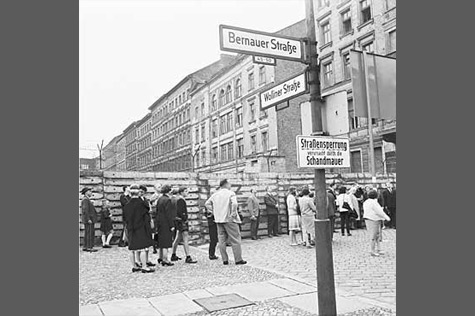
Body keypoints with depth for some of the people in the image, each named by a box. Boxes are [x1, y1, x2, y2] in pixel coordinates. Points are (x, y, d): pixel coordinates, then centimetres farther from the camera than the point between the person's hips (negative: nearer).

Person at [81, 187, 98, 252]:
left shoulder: (86, 200, 19)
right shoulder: (85, 200, -14)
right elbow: (85, 210, -22)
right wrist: (88, 219, -24)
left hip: (87, 220, 10)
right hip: (88, 219, -10)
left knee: (87, 233, 11)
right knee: (90, 233, -9)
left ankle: (85, 247, 15)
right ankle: (89, 247, -8)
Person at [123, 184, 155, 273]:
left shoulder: (127, 206, 2)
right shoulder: (141, 203, -13)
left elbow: (126, 219, 9)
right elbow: (146, 217, -8)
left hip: (131, 230, 6)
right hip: (141, 229, -6)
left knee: (132, 249, 12)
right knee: (142, 248, -2)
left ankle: (134, 266, 20)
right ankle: (144, 267, 0)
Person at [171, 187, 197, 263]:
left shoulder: (181, 200, 16)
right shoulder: (180, 200, -15)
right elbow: (179, 211, -23)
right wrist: (184, 219, -17)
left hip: (181, 221, 11)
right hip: (182, 221, -11)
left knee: (177, 239, 16)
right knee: (185, 239, -12)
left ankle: (173, 256, 26)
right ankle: (188, 258, -13)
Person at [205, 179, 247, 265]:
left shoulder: (215, 194, 12)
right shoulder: (231, 193, -7)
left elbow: (207, 204, 15)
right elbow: (234, 204, -24)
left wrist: (215, 212, 13)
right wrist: (233, 214, -14)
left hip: (219, 220, 6)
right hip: (229, 220, -6)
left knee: (222, 240, 10)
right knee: (235, 240, 1)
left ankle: (225, 260, 13)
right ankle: (238, 259, 3)